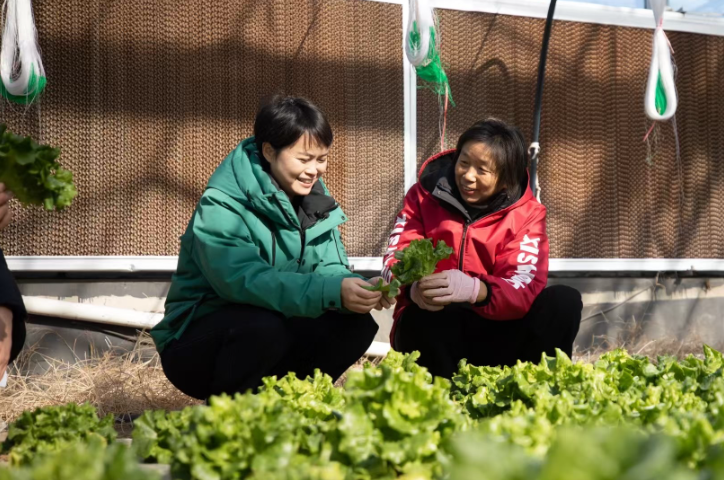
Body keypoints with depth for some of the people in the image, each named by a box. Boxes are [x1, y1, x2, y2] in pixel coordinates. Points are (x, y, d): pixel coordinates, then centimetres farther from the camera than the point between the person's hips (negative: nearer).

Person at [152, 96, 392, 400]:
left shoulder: (313, 199, 2)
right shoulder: (222, 205, -21)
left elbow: (328, 267, -4)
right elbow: (242, 280, -35)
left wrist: (359, 288, -28)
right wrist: (332, 292, -44)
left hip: (271, 328, 7)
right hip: (196, 343, -6)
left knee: (356, 325, -13)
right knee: (263, 326, -36)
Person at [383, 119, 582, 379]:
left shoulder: (526, 213, -5)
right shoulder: (424, 195, -1)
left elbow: (527, 288, -19)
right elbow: (396, 260, -11)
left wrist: (475, 290, -42)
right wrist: (414, 287, -37)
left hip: (494, 332, 1)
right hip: (434, 334, -1)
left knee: (564, 301, -22)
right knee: (420, 318, -35)